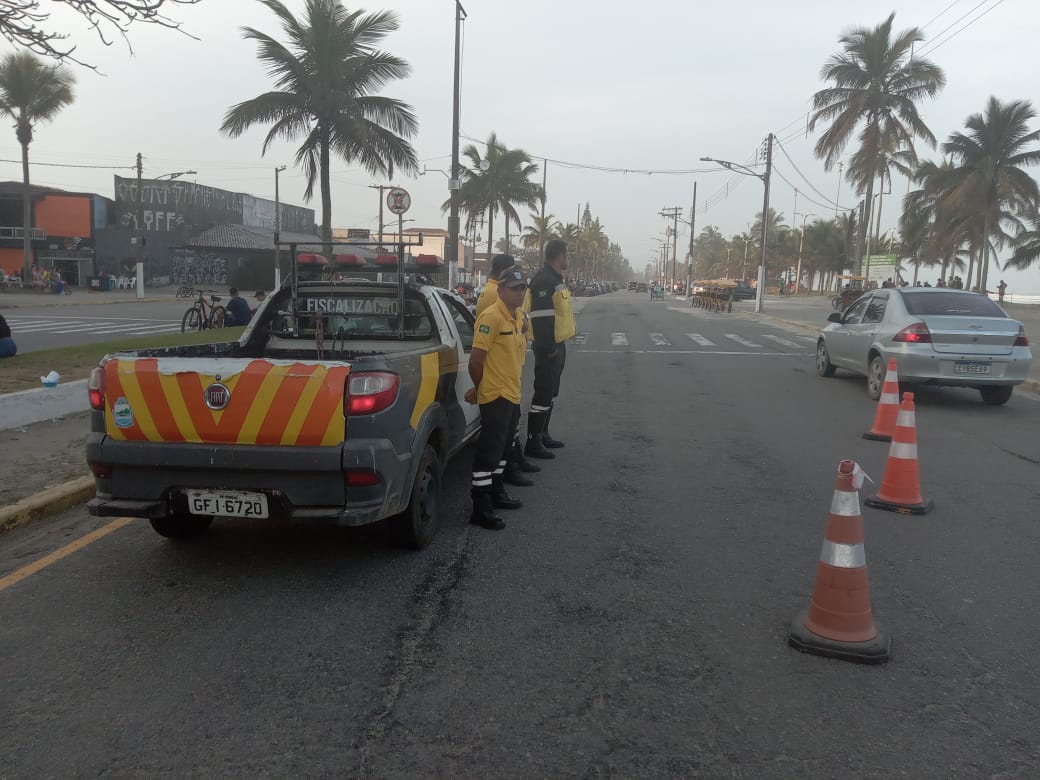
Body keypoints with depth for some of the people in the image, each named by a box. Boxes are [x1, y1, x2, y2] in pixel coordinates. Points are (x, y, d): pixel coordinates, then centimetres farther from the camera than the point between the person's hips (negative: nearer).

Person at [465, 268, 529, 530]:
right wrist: (479, 387, -3)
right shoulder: (491, 317, -18)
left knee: (503, 448, 21)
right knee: (489, 450, -5)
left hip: (512, 395, 9)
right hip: (496, 396, -9)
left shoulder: (518, 317, 11)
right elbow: (476, 359, -20)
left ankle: (496, 492, 37)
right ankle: (481, 508, 0)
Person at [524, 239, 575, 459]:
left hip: (557, 345, 11)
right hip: (549, 348, -11)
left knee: (550, 393, 18)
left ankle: (543, 434, 30)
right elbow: (541, 316, -24)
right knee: (543, 394, -7)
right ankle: (533, 443, -2)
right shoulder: (544, 280, -18)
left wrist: (556, 345, 17)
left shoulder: (555, 279, 16)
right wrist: (549, 347, -24)